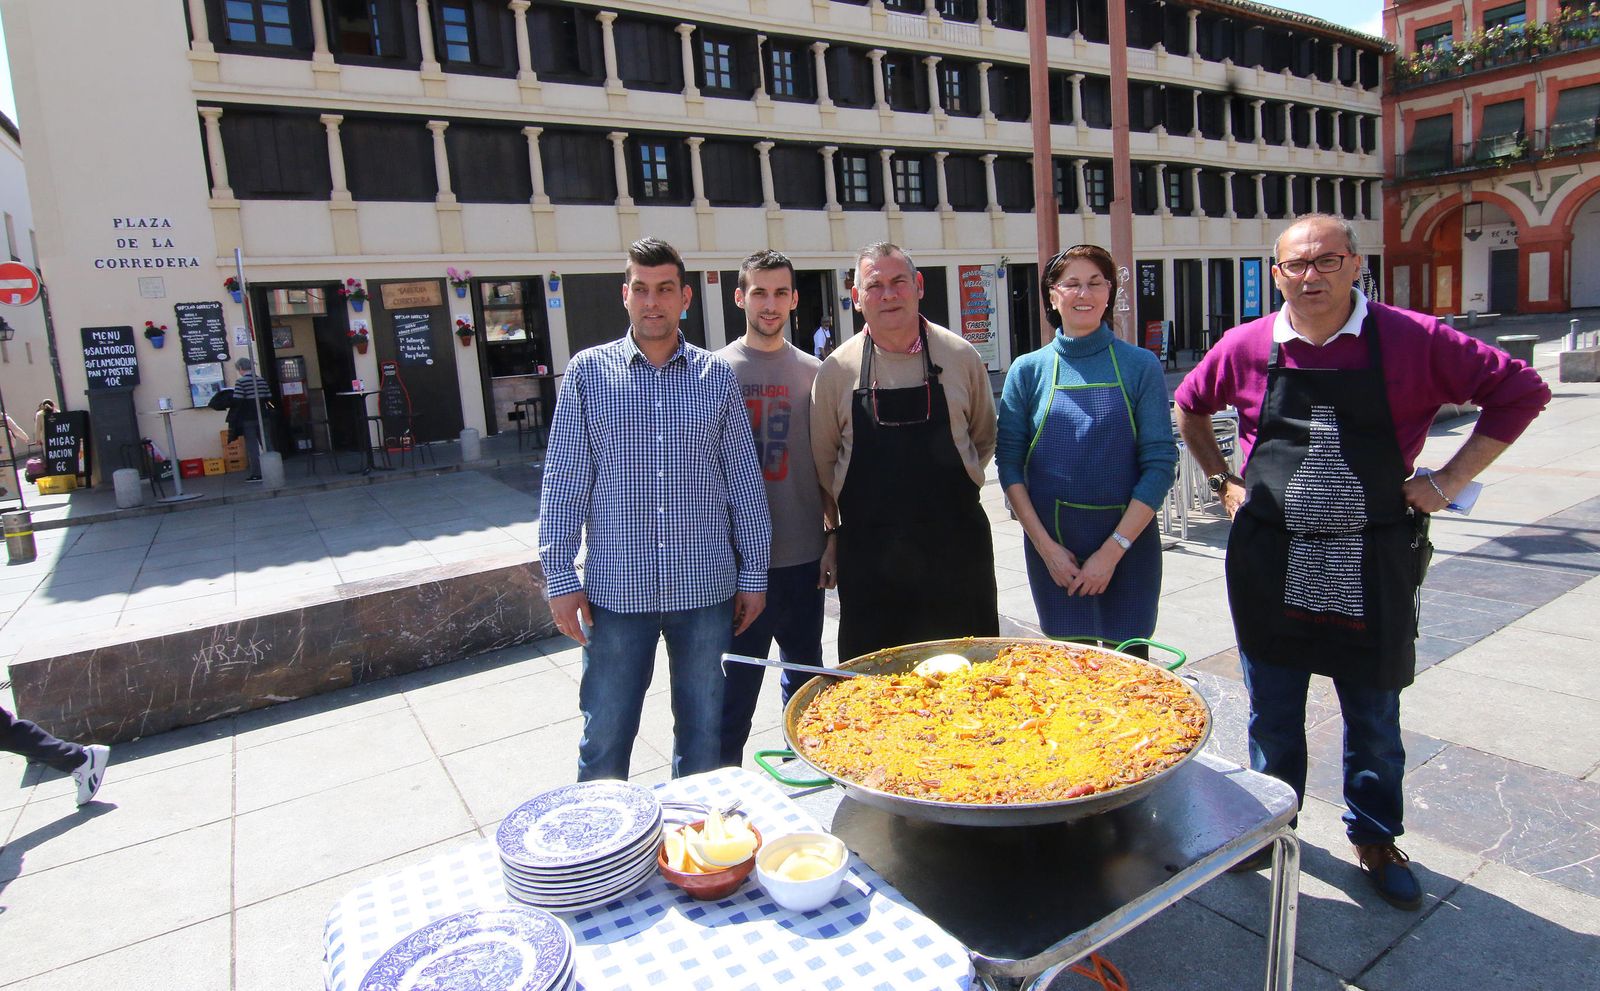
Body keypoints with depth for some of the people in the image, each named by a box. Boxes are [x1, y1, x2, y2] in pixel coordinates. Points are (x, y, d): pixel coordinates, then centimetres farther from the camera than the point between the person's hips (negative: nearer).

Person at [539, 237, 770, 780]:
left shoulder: (718, 375, 4)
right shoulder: (589, 371, 1)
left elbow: (745, 482, 6)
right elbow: (563, 483, 1)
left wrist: (754, 574, 4)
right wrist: (560, 578, -3)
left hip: (707, 589, 1)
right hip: (617, 589, -1)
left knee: (704, 736, 14)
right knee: (604, 740, 9)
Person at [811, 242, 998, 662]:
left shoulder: (961, 357, 1)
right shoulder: (836, 370, 0)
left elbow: (984, 439, 14)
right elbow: (824, 458, 8)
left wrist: (951, 482, 7)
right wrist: (835, 533, 8)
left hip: (955, 541, 1)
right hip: (867, 547, 0)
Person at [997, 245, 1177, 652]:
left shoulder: (1140, 366, -1)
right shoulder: (1028, 370, 1)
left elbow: (1160, 462, -5)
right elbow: (1009, 462, -1)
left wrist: (1113, 550, -12)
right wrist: (1046, 546, -9)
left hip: (1128, 544, 0)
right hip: (1053, 550, 0)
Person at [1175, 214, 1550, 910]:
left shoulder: (1412, 340, -6)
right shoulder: (1247, 347, -1)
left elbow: (1519, 390, 3)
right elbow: (1190, 406, 16)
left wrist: (1447, 481, -4)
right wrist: (1221, 482, 8)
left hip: (1374, 566, -1)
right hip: (1270, 561, 1)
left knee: (1375, 715, 14)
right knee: (1272, 712, 14)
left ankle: (1374, 837, 36)